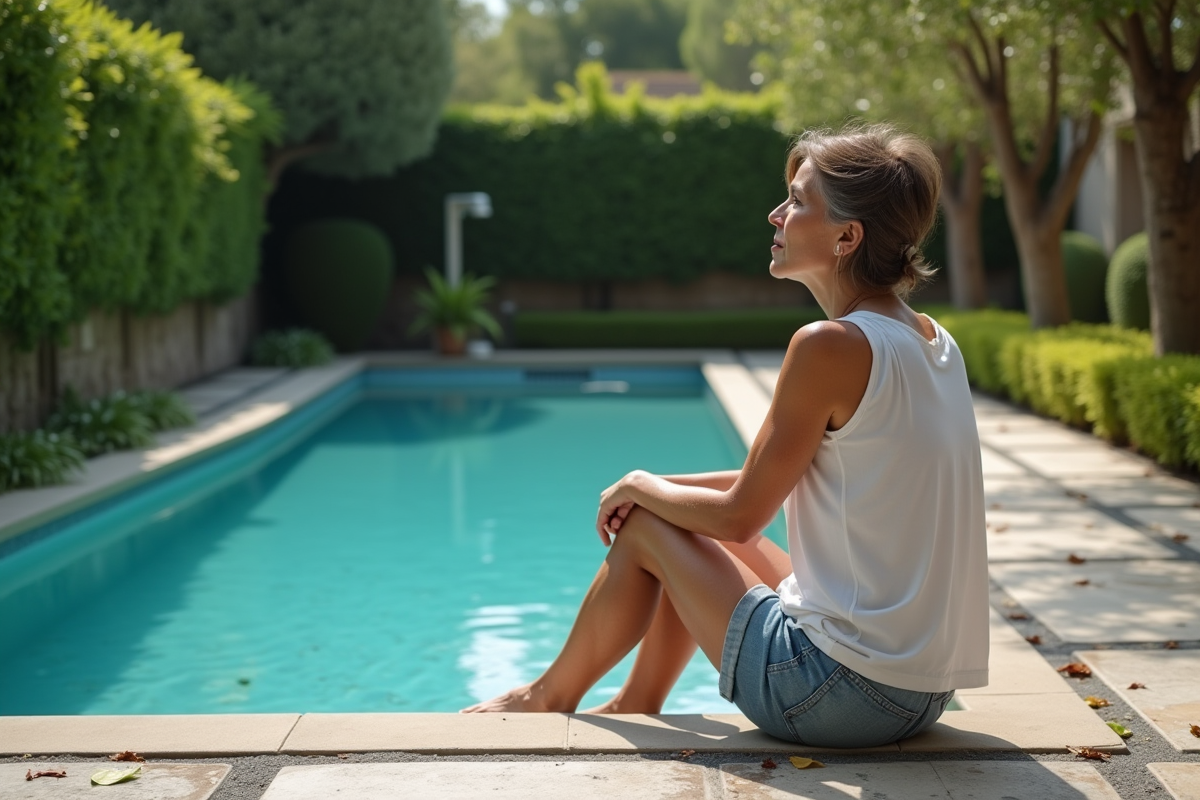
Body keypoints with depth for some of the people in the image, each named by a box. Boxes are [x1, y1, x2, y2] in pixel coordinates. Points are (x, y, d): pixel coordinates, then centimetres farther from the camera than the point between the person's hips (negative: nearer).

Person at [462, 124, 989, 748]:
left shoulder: (832, 346, -19)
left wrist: (640, 486, 7)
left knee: (644, 528, 10)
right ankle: (635, 707, 40)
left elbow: (741, 512, -11)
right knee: (699, 531, 24)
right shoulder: (933, 342, 7)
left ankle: (550, 695, 34)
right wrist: (661, 488, 15)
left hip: (841, 692, -8)